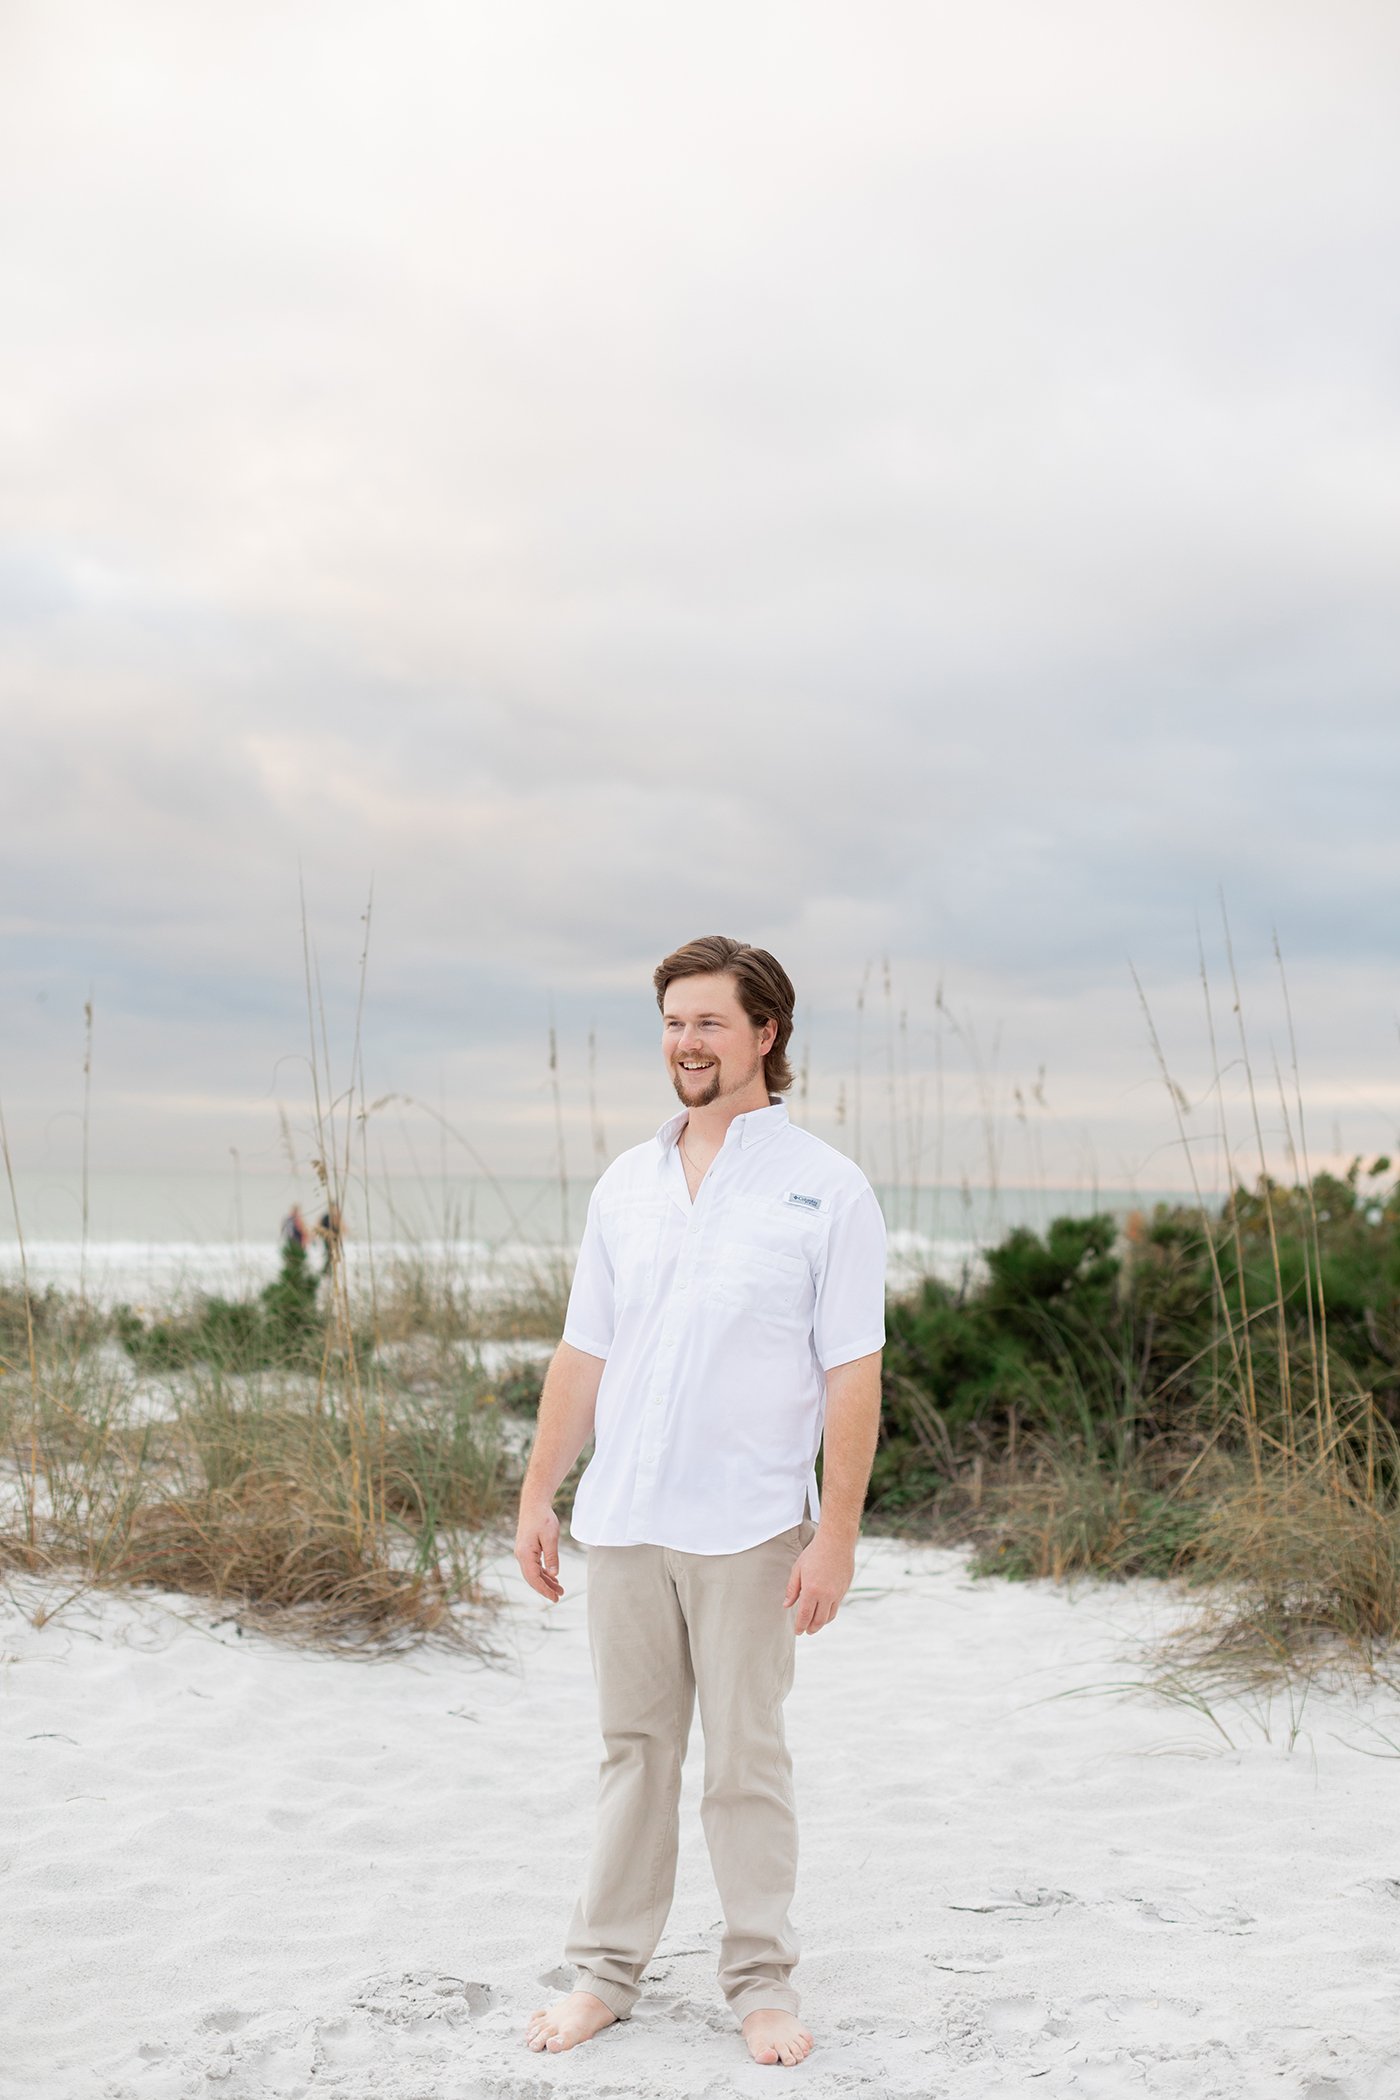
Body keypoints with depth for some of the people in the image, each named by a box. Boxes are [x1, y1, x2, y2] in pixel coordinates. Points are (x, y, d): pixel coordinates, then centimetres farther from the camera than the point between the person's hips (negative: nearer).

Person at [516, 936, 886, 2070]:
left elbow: (852, 1374, -7)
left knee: (746, 1760, 6)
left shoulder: (826, 1187, -5)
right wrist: (538, 1494, 9)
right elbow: (583, 1353, 12)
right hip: (622, 1518, 4)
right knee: (634, 1750, 13)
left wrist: (836, 1534, -12)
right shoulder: (625, 1185, 9)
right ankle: (608, 1967, 24)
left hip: (748, 1528, -4)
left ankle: (763, 1979, 20)